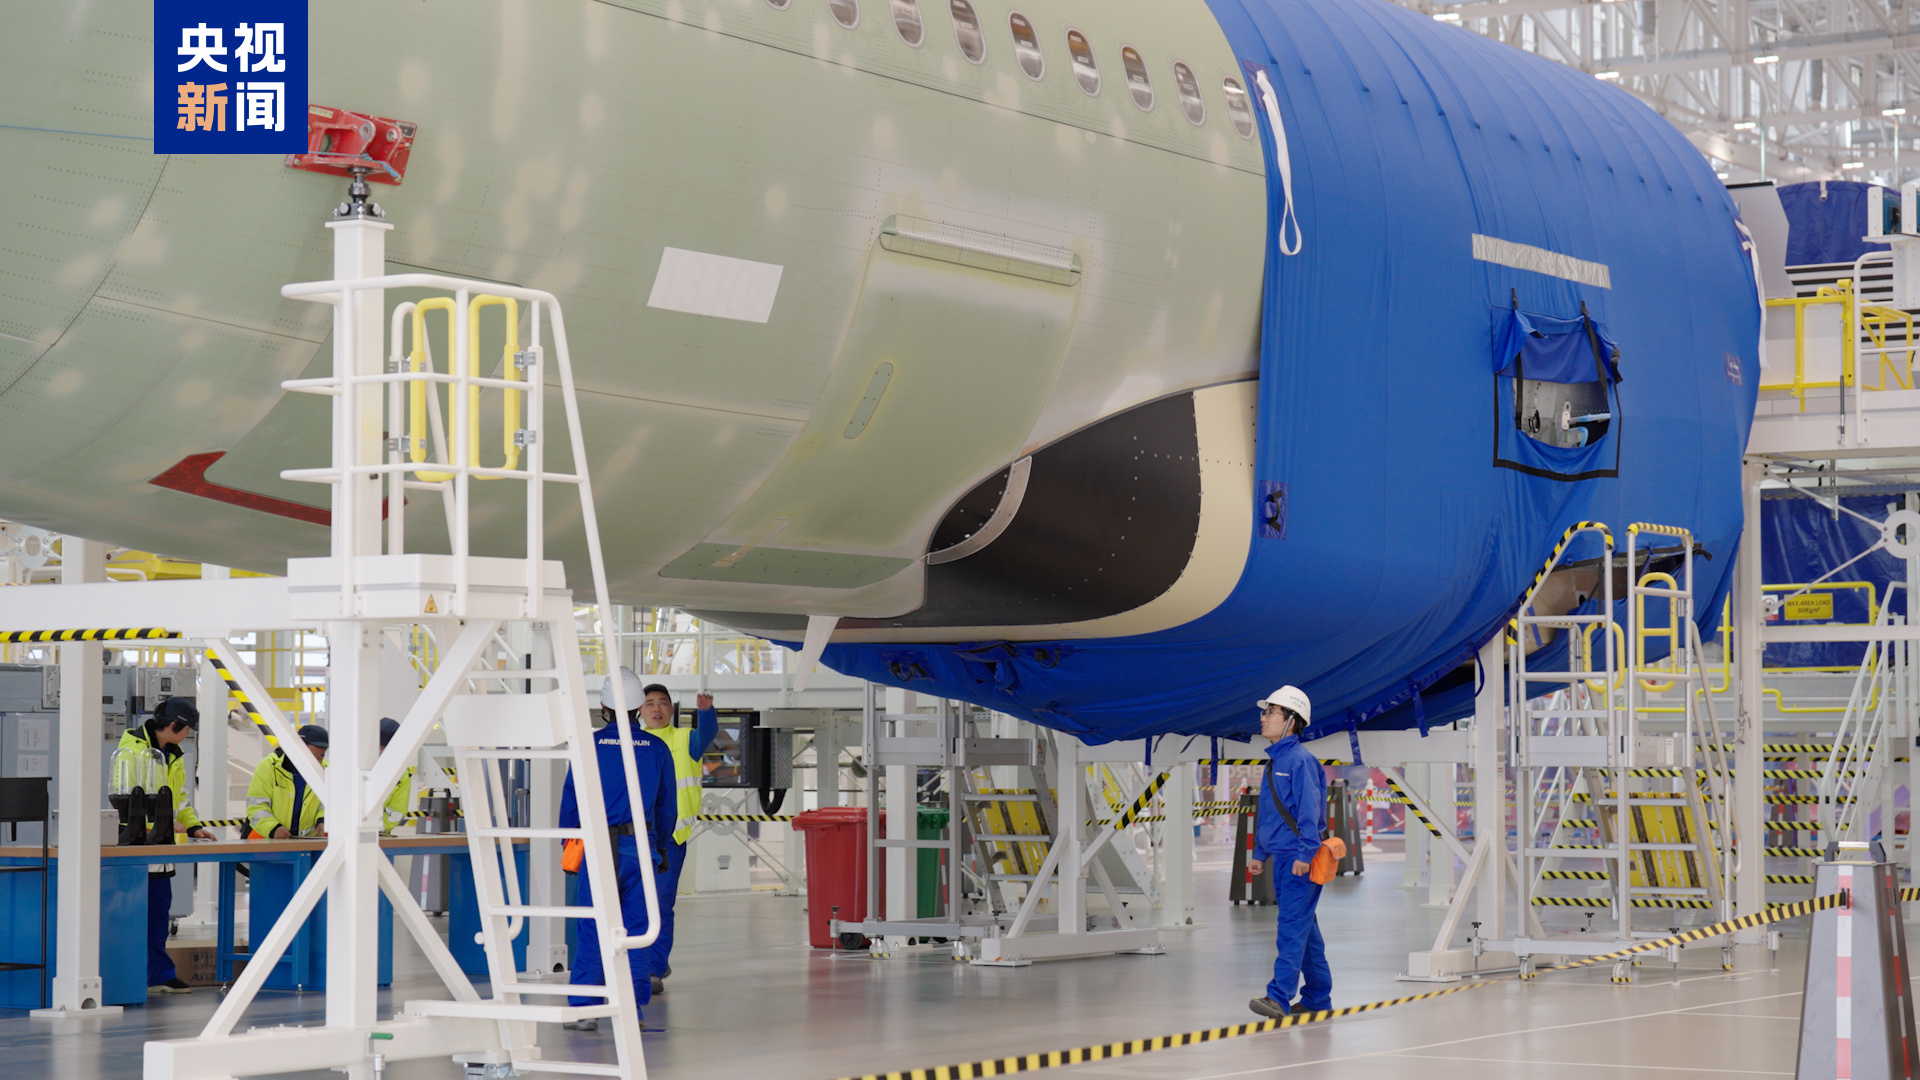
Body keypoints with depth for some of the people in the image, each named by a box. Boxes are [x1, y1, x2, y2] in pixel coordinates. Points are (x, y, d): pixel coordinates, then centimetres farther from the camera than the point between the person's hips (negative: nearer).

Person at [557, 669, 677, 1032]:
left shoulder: (590, 746, -4)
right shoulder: (657, 750, 4)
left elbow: (571, 799, 0)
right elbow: (666, 806, 10)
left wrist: (569, 844, 11)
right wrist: (661, 848, 20)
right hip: (641, 846, 2)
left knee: (591, 928, 1)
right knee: (635, 927, 7)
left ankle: (584, 1008, -1)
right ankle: (632, 1008, 8)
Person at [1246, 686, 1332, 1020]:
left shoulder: (1300, 760, -12)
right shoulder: (1274, 761, 16)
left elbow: (1310, 810, -18)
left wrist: (1304, 853, -23)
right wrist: (1259, 853, 22)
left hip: (1300, 862, -10)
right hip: (1281, 859, 10)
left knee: (1293, 927, -13)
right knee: (1304, 929, 13)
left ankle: (1279, 997, -19)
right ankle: (1317, 996, 20)